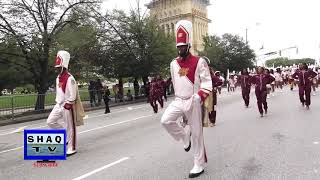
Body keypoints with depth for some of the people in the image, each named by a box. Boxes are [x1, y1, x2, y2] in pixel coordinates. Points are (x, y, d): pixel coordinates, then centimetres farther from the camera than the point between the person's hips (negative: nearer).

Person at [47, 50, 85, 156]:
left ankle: (71, 148, 12)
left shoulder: (70, 79, -17)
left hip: (68, 106, -8)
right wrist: (58, 103, 13)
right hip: (59, 105, 8)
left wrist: (67, 106, -17)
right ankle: (65, 132, 22)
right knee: (50, 121, 4)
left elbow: (72, 96, -19)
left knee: (69, 127, 0)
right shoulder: (58, 78, 11)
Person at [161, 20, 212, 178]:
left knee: (196, 133, 2)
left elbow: (207, 82, -10)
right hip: (178, 101, 5)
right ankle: (184, 135, 12)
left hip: (193, 102, -4)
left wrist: (199, 97, -23)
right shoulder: (173, 63, 8)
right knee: (165, 120, -18)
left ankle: (199, 165, 16)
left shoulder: (199, 62, -8)